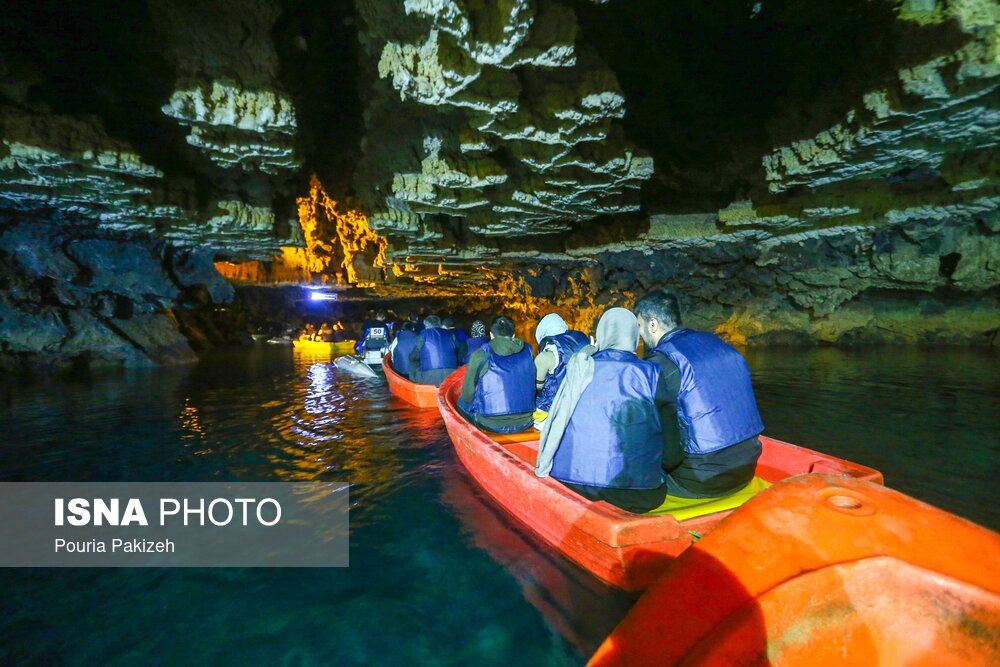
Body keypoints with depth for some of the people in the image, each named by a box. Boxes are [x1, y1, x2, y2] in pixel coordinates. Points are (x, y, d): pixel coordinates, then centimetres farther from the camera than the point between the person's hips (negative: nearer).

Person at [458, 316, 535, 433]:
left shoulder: (480, 355, -10)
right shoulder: (528, 351, 0)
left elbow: (467, 395, -5)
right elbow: (536, 387, 7)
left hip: (492, 424, -4)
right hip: (525, 423, 4)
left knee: (462, 401, 24)